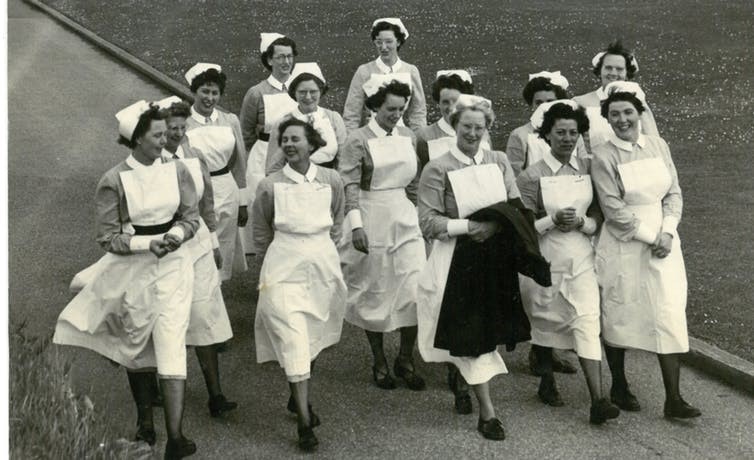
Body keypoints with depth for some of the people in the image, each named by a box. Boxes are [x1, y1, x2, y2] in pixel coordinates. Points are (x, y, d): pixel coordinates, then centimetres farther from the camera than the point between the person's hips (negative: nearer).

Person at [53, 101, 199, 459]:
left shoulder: (176, 171, -3)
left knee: (171, 343, -9)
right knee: (136, 345, 14)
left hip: (173, 266, 1)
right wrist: (147, 243, -20)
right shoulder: (114, 181, -10)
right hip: (132, 269, 0)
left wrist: (175, 235, -16)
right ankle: (144, 421, 33)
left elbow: (191, 216, 5)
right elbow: (108, 237, -8)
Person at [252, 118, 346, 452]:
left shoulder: (332, 181, -2)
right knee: (293, 340, -9)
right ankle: (305, 422, -7)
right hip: (284, 267, -3)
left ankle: (298, 397, 36)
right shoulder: (270, 186, -6)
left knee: (314, 337, 14)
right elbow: (261, 231, 8)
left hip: (323, 264, 3)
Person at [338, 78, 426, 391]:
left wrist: (419, 216, 16)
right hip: (372, 221, -4)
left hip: (405, 219, 4)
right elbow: (350, 186, -11)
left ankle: (406, 359, 13)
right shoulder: (358, 140, -7)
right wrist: (356, 225, -19)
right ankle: (379, 363, 21)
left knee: (416, 289, -3)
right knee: (375, 293, 7)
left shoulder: (408, 137, 8)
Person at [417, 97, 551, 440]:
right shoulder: (437, 169, -8)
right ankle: (487, 412, 4)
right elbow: (428, 222, -11)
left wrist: (495, 226, -16)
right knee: (472, 333, -2)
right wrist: (469, 225, -19)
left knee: (489, 330, 12)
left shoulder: (498, 162, 5)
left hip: (496, 257, 4)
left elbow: (517, 209, 3)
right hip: (458, 260, -4)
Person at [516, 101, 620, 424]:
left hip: (581, 260, 1)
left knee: (587, 322, -11)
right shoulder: (532, 176, -5)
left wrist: (581, 222, -14)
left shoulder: (588, 170, 4)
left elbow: (599, 217, 7)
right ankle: (547, 381, 37)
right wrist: (553, 220, -22)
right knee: (544, 321, 12)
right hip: (545, 260, -1)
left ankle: (598, 401, -16)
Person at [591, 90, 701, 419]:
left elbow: (674, 193, 5)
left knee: (669, 317, 1)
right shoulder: (603, 156, -8)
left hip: (663, 242, 4)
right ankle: (619, 388, 26)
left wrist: (667, 232, -10)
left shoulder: (658, 145, 5)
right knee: (619, 317, 8)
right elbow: (614, 209, -12)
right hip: (623, 246, -3)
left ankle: (673, 399, 5)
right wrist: (651, 237, -15)